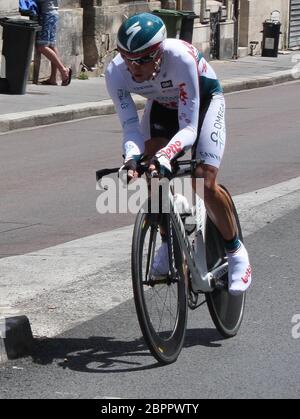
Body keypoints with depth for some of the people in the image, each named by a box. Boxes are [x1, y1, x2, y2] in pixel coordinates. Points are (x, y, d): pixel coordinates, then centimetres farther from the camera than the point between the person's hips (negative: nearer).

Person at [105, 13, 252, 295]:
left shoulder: (180, 58, -42)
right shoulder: (116, 72, -30)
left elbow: (189, 128, -40)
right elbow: (130, 124, -29)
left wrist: (165, 155, -58)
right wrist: (132, 156, -51)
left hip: (204, 100, -4)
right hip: (163, 104, 4)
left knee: (205, 182, -19)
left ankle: (236, 253, 3)